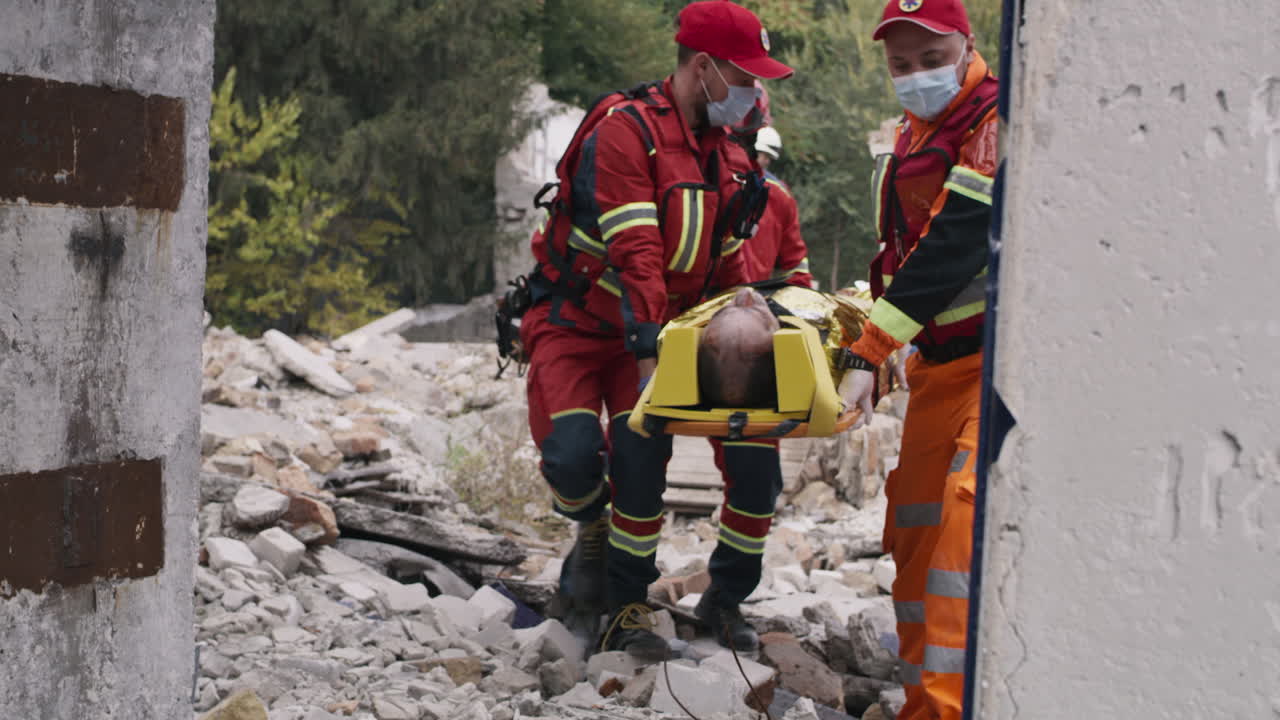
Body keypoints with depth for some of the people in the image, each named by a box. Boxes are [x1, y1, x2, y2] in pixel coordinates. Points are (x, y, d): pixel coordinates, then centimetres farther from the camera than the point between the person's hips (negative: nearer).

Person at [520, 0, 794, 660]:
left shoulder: (723, 155, 6)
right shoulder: (624, 131, -20)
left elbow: (727, 263, 15)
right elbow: (635, 252, -28)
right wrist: (650, 352, -34)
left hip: (653, 331, 5)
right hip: (573, 324, -5)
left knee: (642, 456, -14)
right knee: (571, 455, -21)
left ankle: (627, 607, 0)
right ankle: (593, 527, 15)